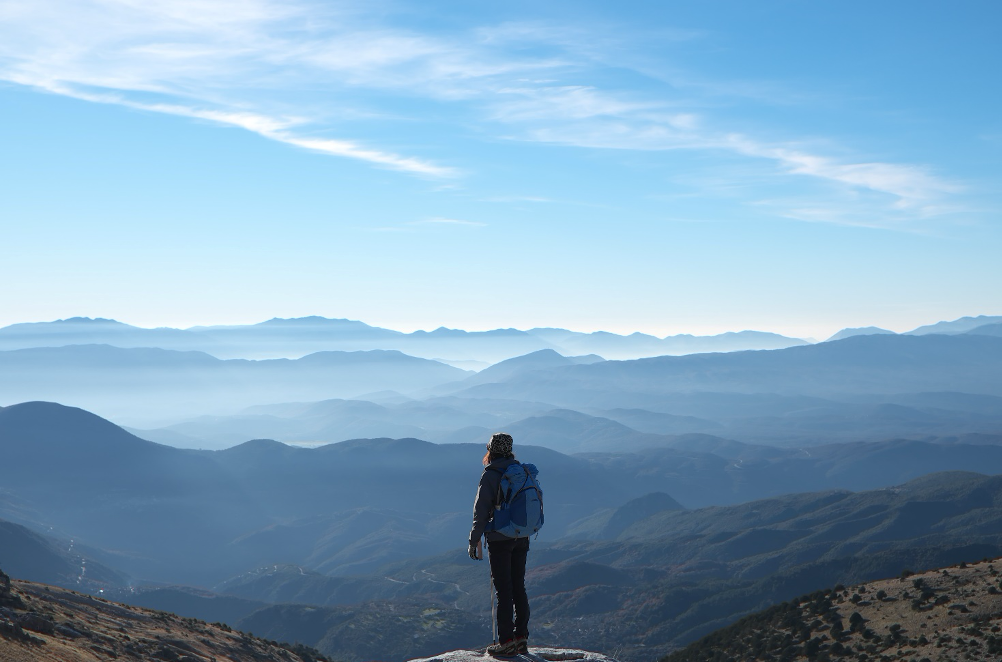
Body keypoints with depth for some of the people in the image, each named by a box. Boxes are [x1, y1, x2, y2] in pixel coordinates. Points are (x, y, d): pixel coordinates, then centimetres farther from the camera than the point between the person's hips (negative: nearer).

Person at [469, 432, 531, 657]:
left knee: (503, 590, -3)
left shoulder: (490, 475, -11)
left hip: (499, 539, -6)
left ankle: (506, 641, -2)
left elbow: (481, 510, -12)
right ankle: (521, 637, 14)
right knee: (518, 588, 12)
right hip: (522, 538, 6)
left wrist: (474, 540, -5)